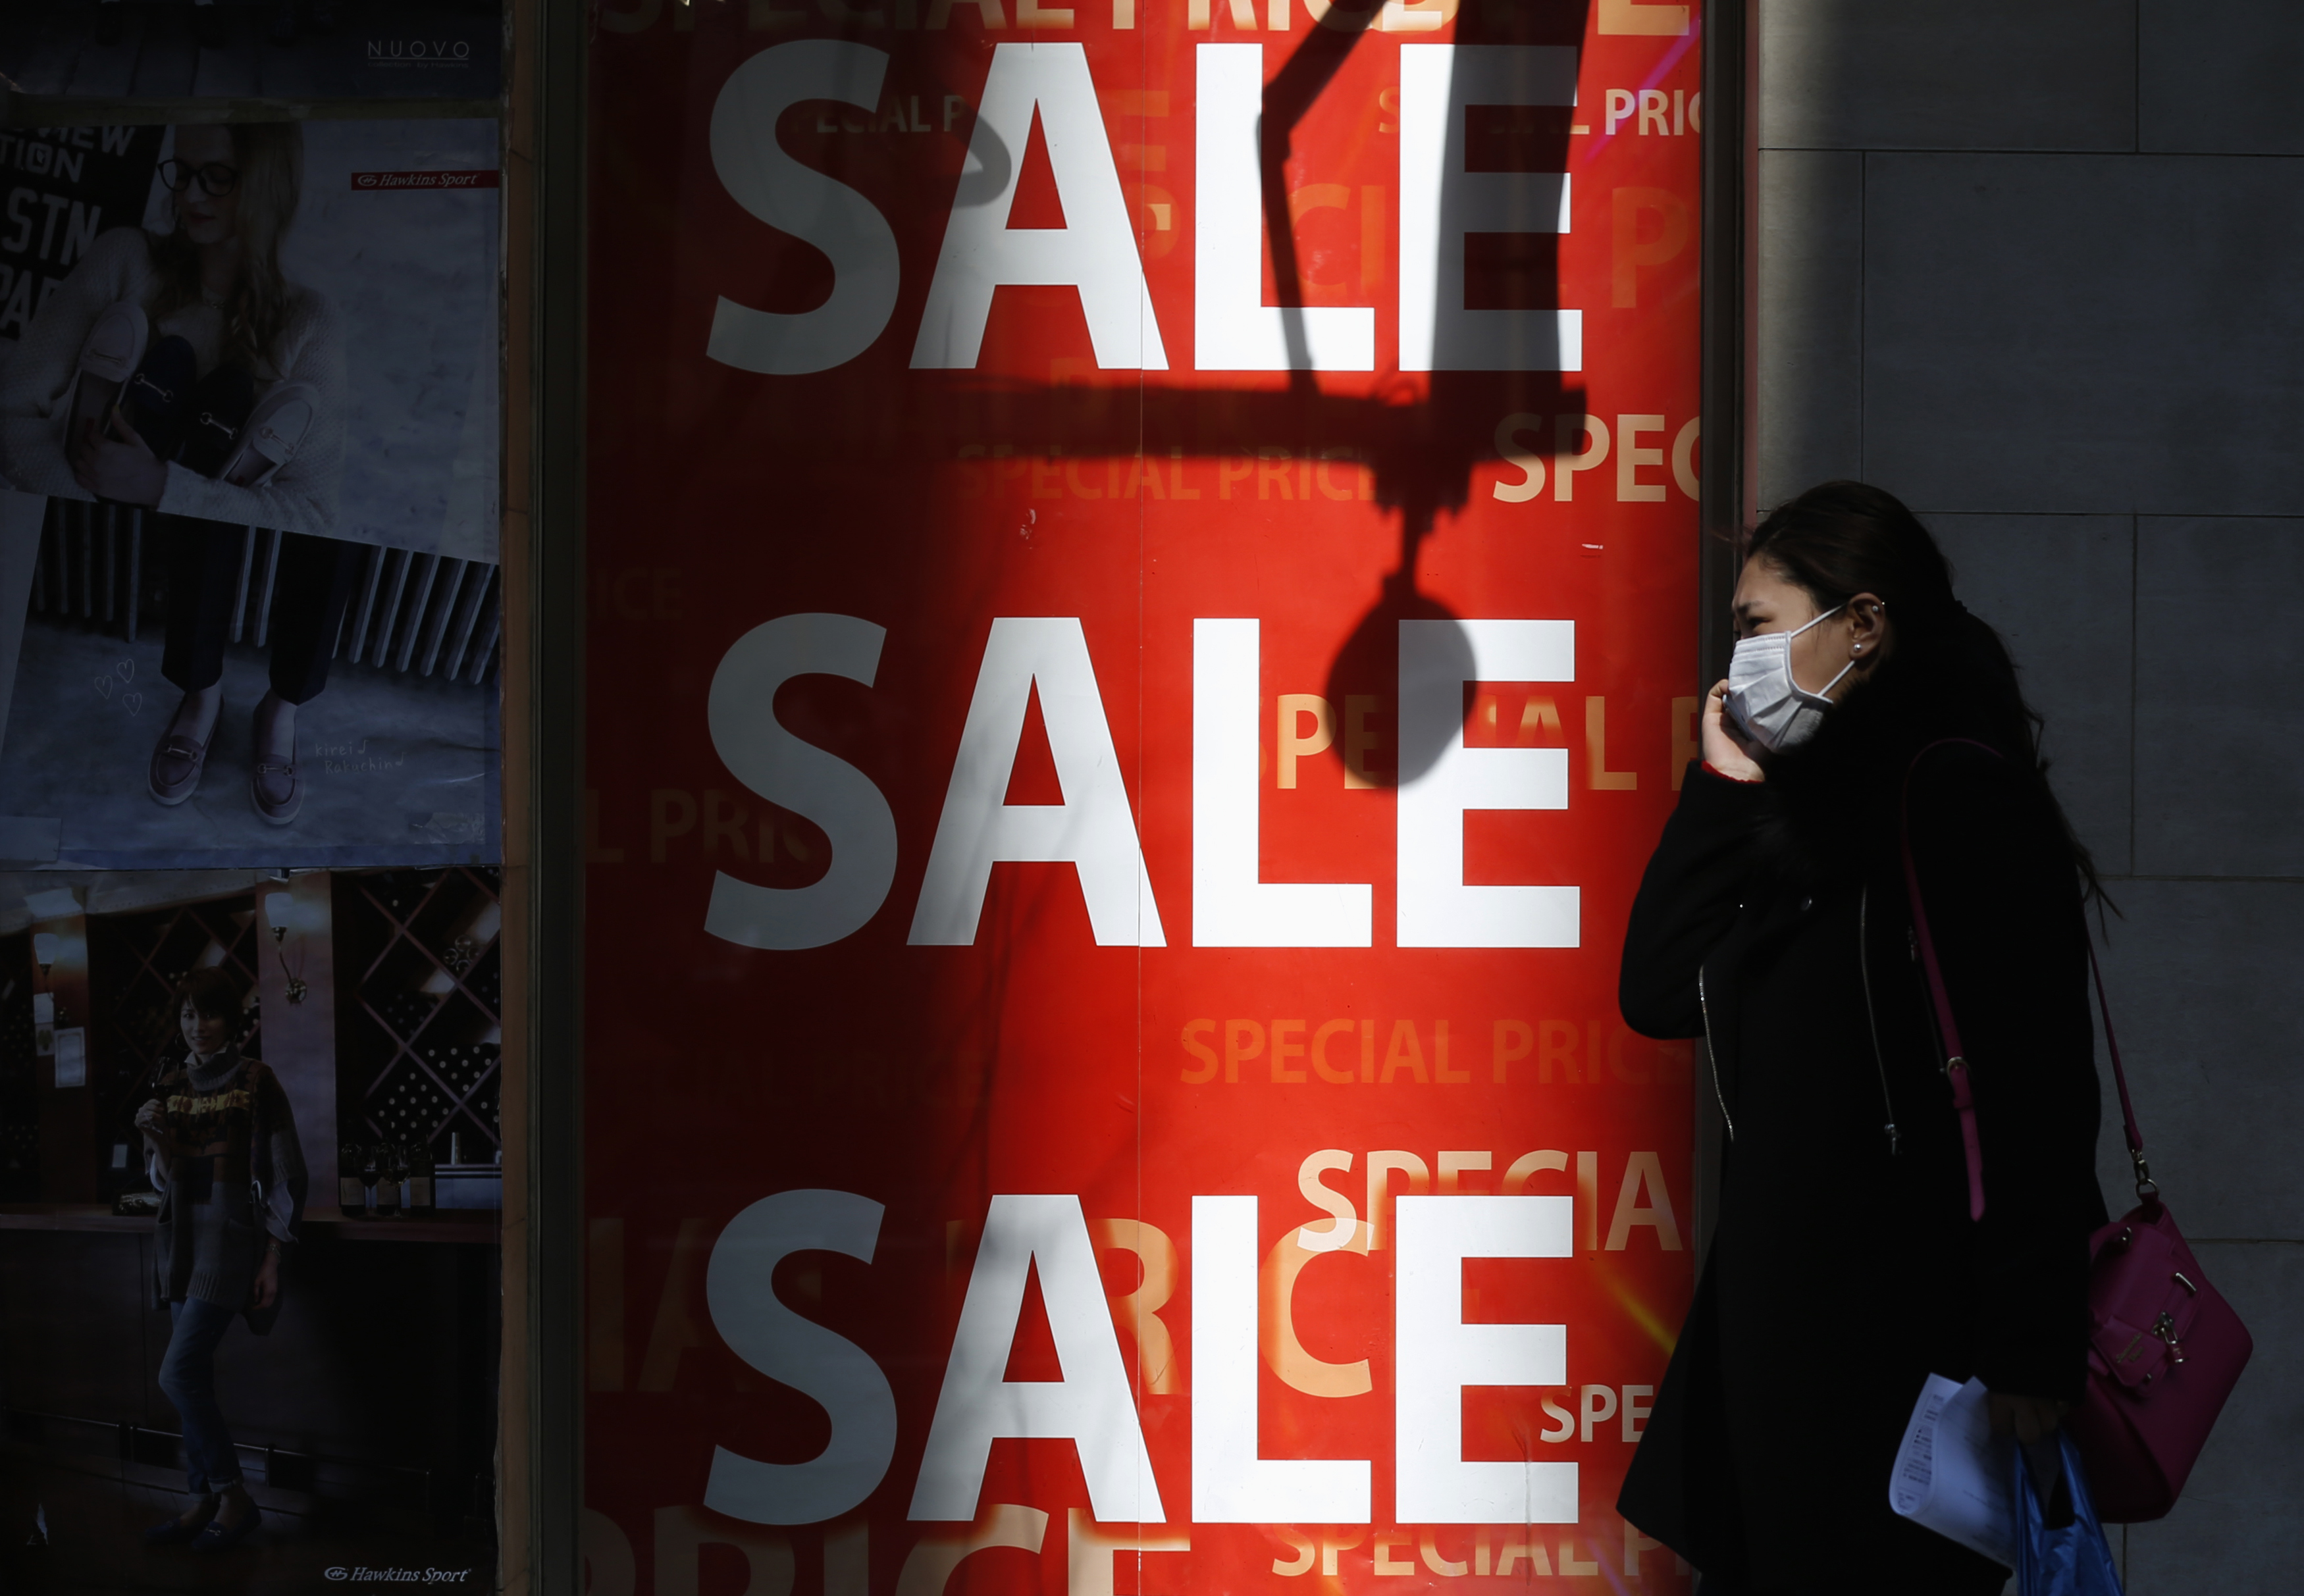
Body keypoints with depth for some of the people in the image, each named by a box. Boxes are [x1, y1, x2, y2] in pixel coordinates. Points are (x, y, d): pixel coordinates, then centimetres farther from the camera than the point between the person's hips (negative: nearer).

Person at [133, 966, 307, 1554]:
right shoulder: (172, 1086, 9)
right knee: (194, 1378, 6)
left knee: (180, 1373, -15)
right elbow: (167, 1180, 12)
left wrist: (272, 1262, -10)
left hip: (230, 1238, -6)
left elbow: (285, 1175, -6)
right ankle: (205, 1502, 13)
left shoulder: (255, 1083, -7)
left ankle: (234, 1498, -4)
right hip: (182, 1236, 6)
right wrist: (153, 1137, -9)